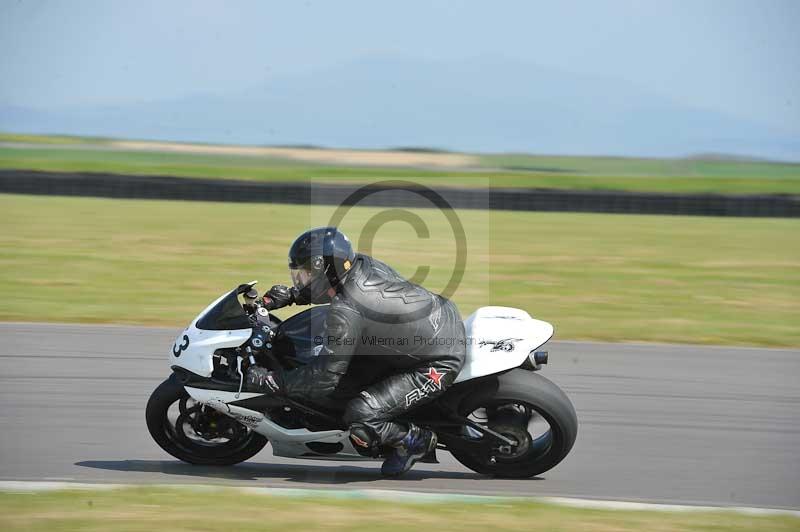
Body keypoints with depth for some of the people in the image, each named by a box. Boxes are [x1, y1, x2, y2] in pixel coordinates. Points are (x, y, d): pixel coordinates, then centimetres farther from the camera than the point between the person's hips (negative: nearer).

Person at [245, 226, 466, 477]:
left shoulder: (345, 313, -25)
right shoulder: (363, 264, -1)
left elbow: (324, 379, -22)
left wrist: (270, 381, -14)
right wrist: (292, 295, 17)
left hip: (438, 365, -9)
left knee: (360, 419, -17)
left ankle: (416, 439, 6)